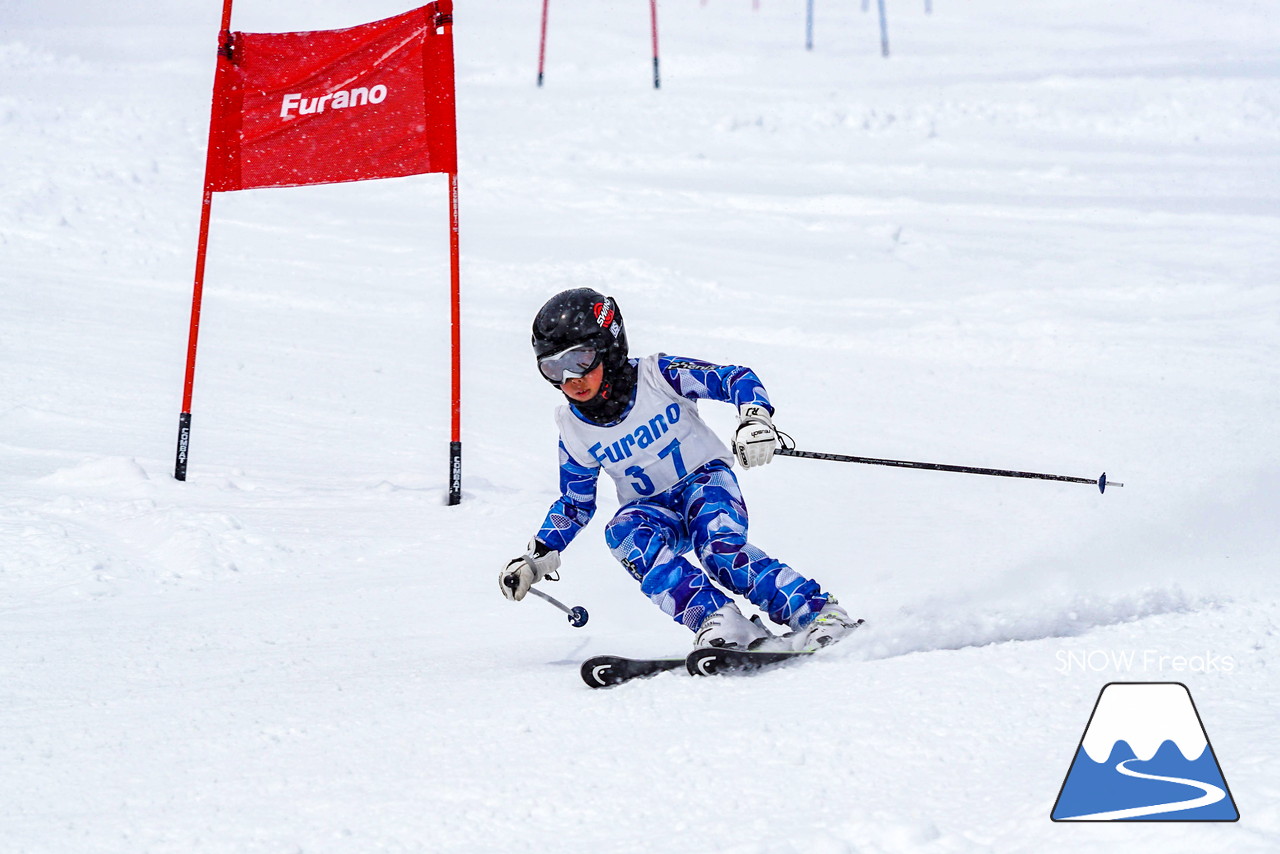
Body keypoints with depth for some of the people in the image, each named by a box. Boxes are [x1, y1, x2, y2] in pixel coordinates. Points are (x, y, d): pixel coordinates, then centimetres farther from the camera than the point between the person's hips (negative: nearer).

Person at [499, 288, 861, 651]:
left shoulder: (658, 375, -16)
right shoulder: (573, 430, -4)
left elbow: (736, 378, -12)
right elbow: (575, 504, 10)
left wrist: (756, 419, -32)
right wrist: (538, 557, -1)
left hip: (704, 480, -3)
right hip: (652, 508, 3)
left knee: (719, 546, -35)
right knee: (624, 532, -33)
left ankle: (819, 613, -33)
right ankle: (717, 621, -45)